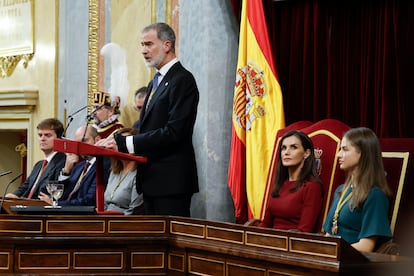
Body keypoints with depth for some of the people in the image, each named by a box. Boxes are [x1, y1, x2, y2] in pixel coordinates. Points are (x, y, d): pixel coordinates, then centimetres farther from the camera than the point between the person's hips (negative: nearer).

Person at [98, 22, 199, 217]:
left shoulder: (182, 80, -10)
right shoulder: (155, 83, 21)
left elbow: (173, 132, -19)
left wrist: (125, 143, -20)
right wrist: (118, 140, 1)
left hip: (171, 179, -10)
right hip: (152, 180, 10)